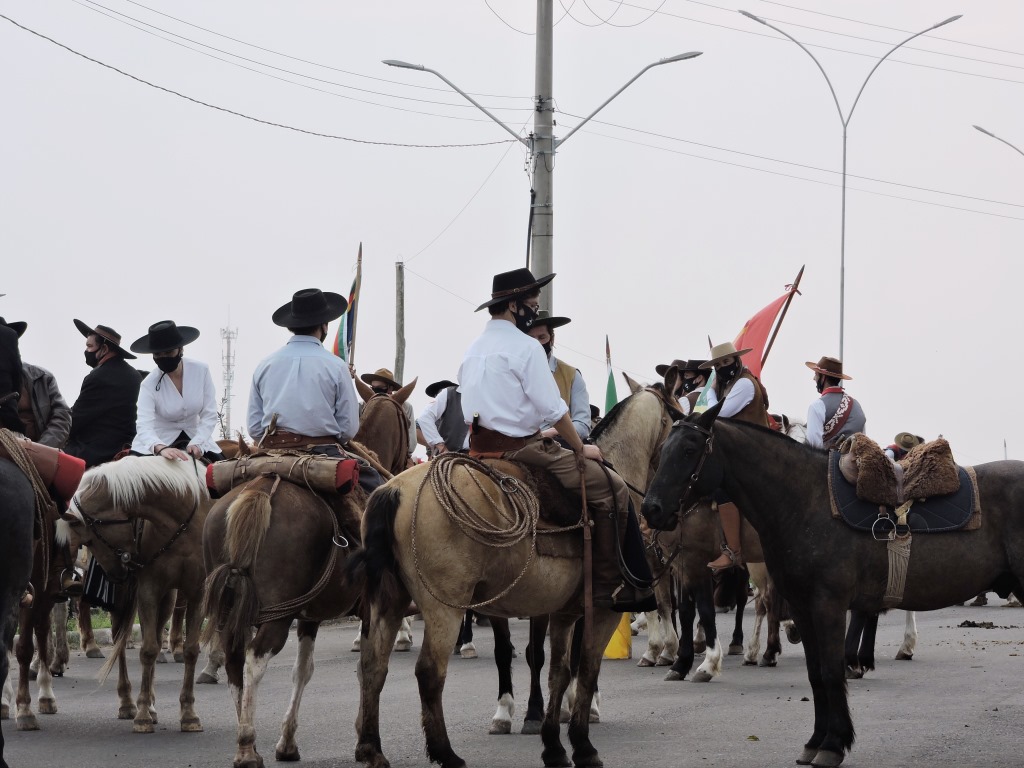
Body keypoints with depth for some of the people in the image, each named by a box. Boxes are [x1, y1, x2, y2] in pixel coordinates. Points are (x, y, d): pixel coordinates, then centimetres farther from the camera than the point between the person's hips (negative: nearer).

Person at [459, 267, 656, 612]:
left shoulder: (473, 350, 16)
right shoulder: (525, 347, -11)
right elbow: (553, 409, -14)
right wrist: (581, 449, -2)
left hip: (481, 448, 10)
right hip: (520, 450, -9)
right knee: (611, 488, -4)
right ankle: (609, 587, -7)